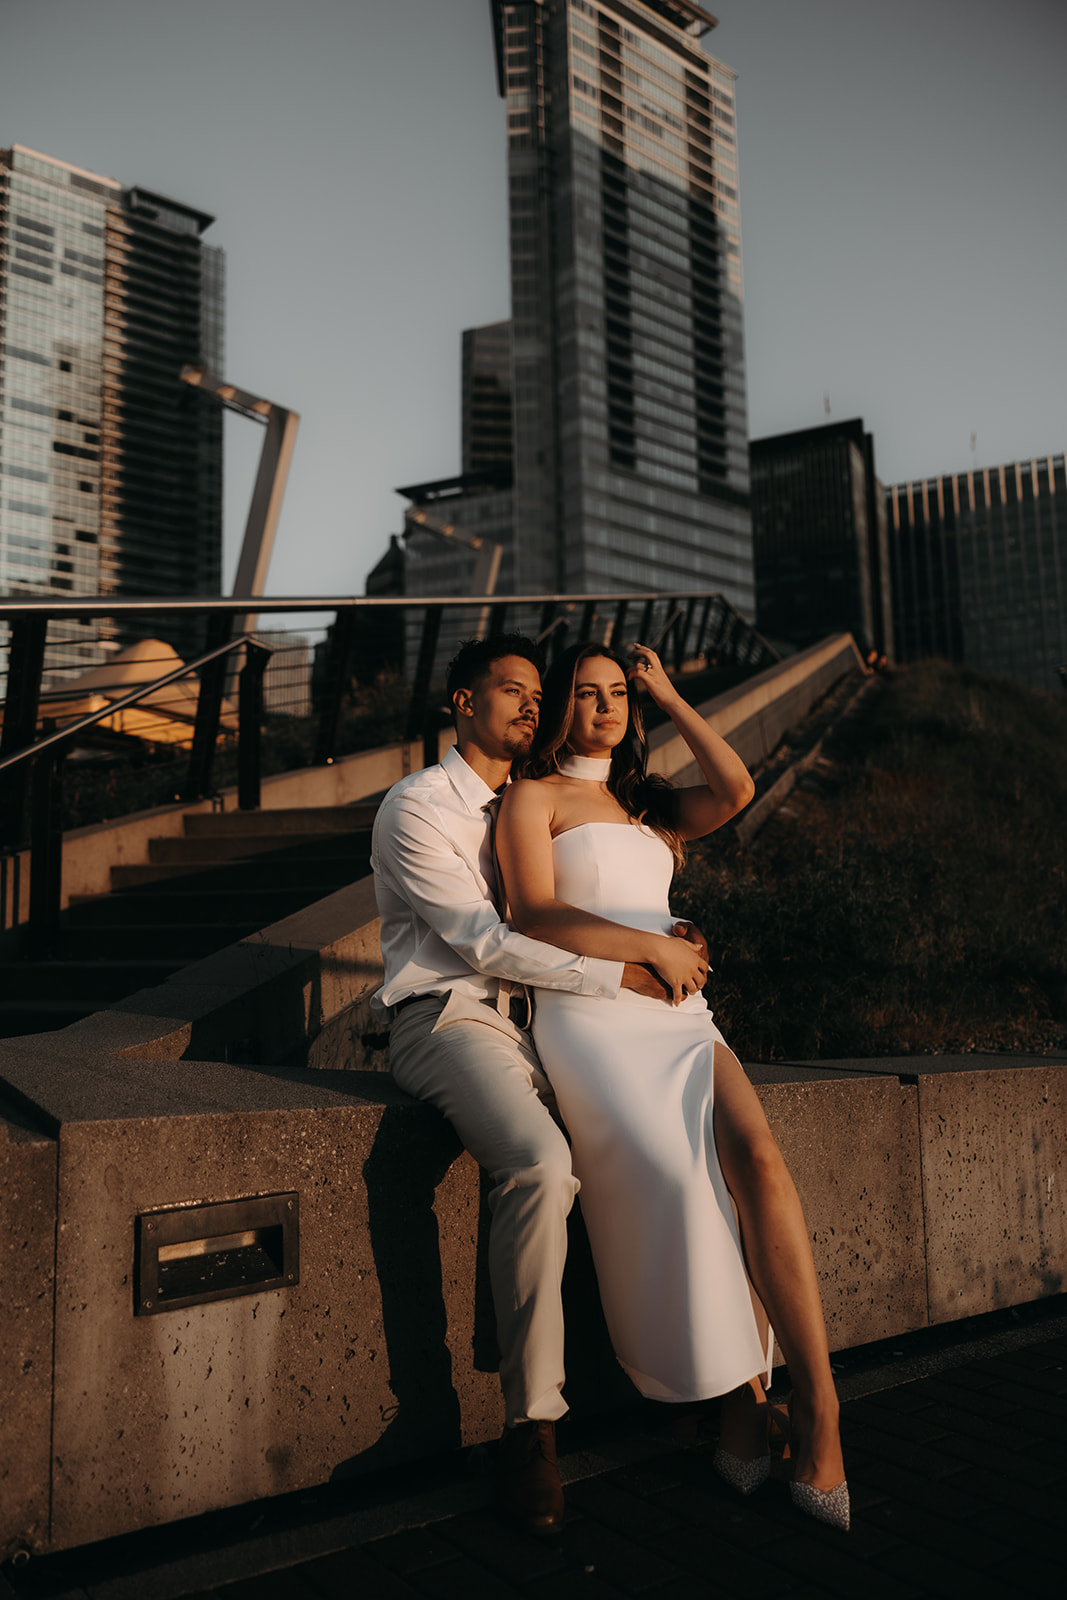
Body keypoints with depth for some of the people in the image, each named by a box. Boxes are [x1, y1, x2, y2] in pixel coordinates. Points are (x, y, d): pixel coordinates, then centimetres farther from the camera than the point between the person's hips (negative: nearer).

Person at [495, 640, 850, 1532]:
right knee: (678, 1181, -29)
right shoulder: (533, 798, 9)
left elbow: (736, 792, 5)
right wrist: (654, 946, -10)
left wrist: (669, 696, 13)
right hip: (586, 1015, -4)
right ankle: (741, 1397, -12)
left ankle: (818, 1414, -23)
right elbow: (536, 917, -6)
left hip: (678, 1016, 5)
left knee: (757, 1155, -25)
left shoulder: (649, 808, 25)